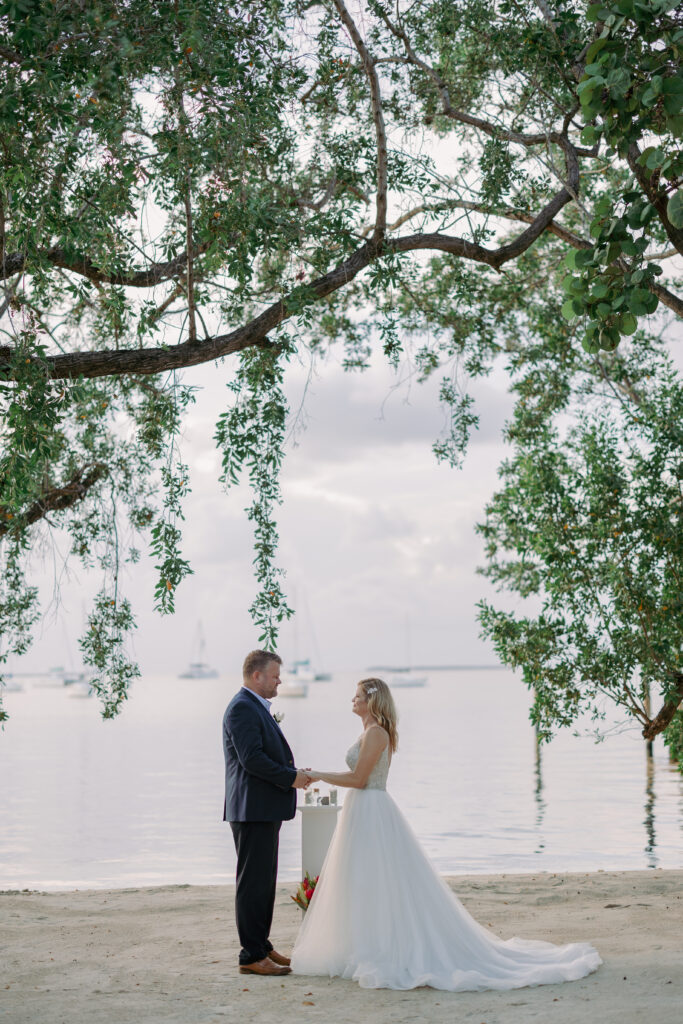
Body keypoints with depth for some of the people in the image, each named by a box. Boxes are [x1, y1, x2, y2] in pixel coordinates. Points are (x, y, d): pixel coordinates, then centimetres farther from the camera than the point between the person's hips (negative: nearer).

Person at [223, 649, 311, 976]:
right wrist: (291, 777, -14)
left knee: (264, 881, 15)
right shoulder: (242, 708, -14)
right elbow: (251, 759, -22)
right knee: (253, 882, -6)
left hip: (266, 809, 11)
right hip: (253, 809, -11)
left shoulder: (258, 708, 19)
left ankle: (262, 946, 23)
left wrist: (293, 772, 8)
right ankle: (252, 956, -3)